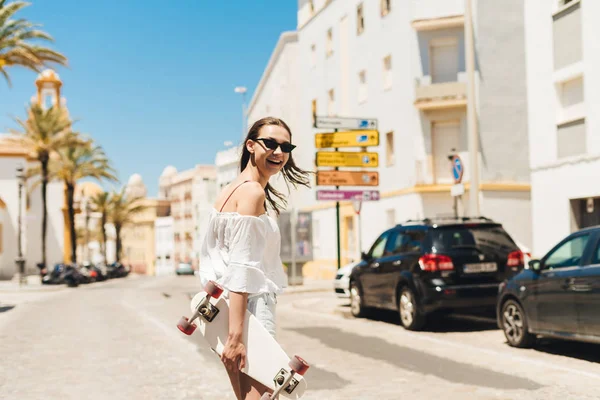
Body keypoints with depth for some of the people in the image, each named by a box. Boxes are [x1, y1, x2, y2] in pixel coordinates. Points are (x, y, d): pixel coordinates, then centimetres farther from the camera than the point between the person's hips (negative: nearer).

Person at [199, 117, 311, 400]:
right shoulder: (253, 191, -14)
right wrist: (236, 336, -26)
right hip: (248, 310, -10)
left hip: (223, 307, 10)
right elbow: (240, 268, -22)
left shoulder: (232, 189, 14)